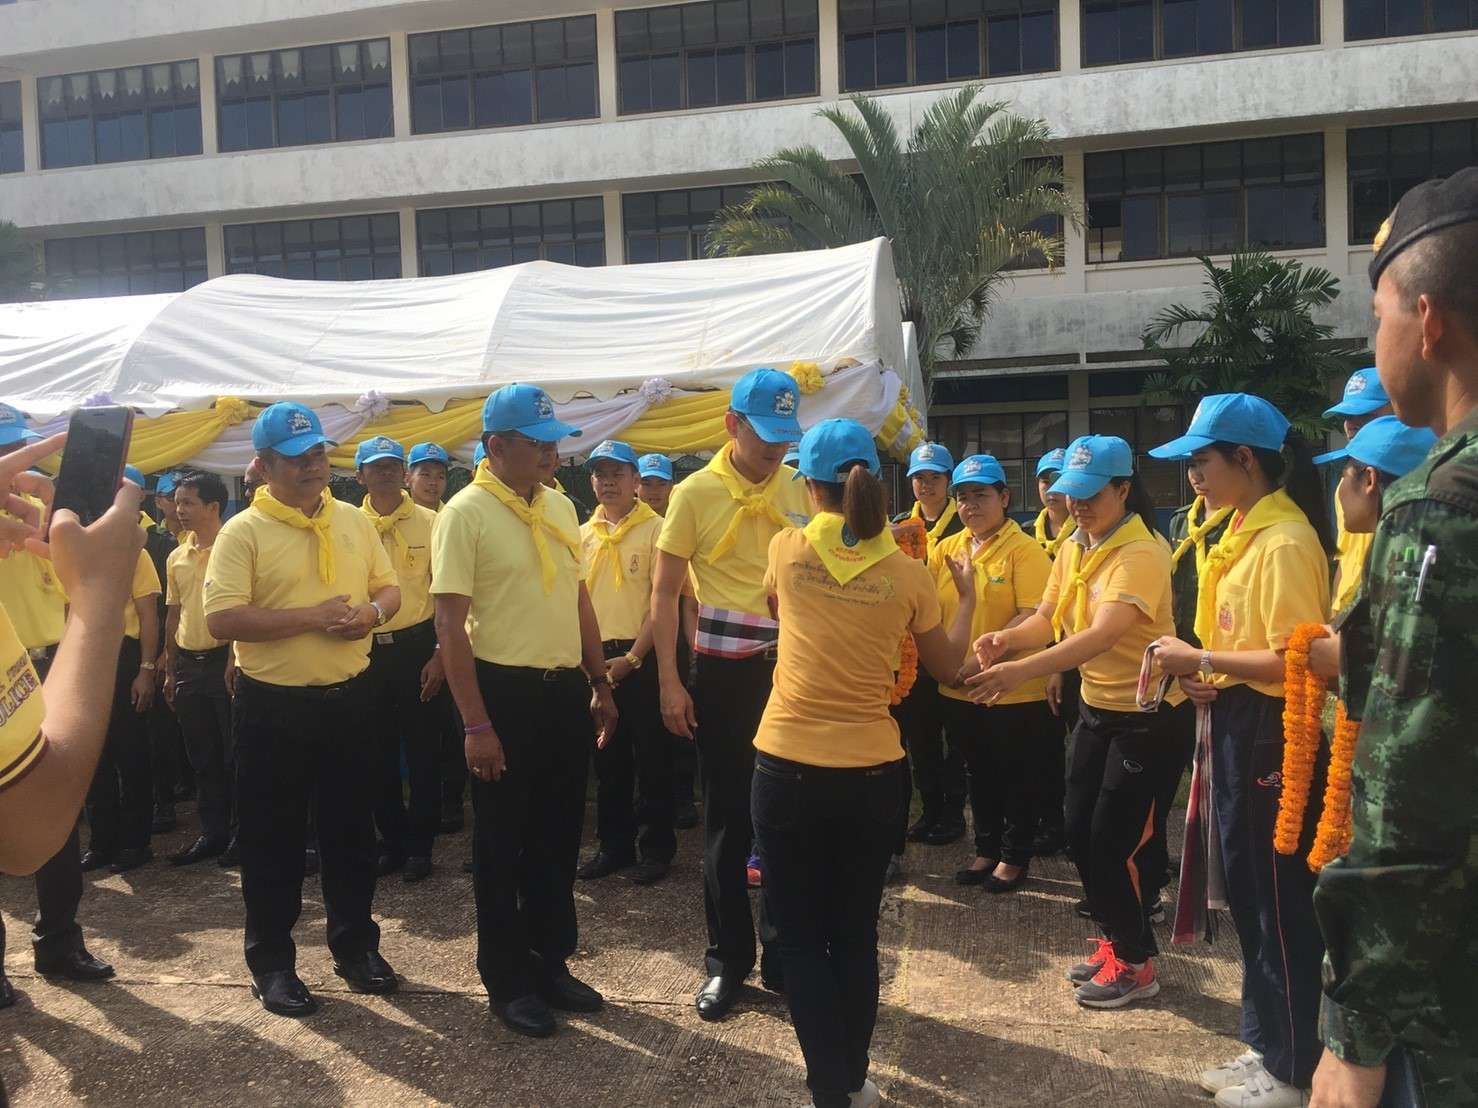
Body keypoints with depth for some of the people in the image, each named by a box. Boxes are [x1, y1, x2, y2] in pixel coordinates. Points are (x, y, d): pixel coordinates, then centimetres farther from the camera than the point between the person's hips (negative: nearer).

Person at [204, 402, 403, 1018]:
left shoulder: (354, 522, 7)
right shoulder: (242, 532, -9)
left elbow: (389, 589, 14)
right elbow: (221, 620, -17)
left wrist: (373, 611, -9)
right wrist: (312, 617, -21)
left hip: (348, 698, 4)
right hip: (272, 706, -4)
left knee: (352, 830, 14)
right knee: (272, 840, 7)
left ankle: (355, 944, 30)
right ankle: (271, 960, 22)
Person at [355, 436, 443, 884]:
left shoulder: (430, 523, -3)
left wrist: (439, 654, -8)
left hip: (417, 646, -2)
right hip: (365, 650, 3)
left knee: (423, 752, 4)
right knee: (378, 753, 11)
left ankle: (420, 845, 18)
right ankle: (392, 840, 26)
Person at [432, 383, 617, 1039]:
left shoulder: (559, 506, 9)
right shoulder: (466, 512, -12)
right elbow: (450, 623, -15)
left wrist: (599, 684, 14)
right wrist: (476, 724, -18)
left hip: (565, 690, 7)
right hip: (504, 691, -6)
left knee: (558, 836, 16)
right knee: (502, 843, 7)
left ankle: (551, 961, 32)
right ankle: (507, 980, 22)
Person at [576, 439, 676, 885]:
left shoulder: (655, 529, -5)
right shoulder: (583, 534, 10)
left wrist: (632, 657, -15)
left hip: (641, 657, -5)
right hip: (597, 658, 5)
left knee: (651, 757, 3)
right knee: (607, 758, 12)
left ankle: (656, 847, 14)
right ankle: (614, 844, 24)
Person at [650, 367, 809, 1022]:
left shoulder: (801, 490, 3)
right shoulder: (696, 493, -4)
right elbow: (665, 592, -2)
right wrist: (670, 682, -7)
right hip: (724, 672, -2)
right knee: (727, 821, 8)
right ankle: (727, 959, 23)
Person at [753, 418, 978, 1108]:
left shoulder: (787, 550, -5)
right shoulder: (906, 572, -4)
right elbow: (947, 666, 10)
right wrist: (967, 595, 24)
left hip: (789, 769, -2)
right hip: (873, 772, 2)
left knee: (800, 936, 11)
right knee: (856, 932, 19)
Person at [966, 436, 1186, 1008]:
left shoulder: (1142, 553, -23)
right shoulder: (1072, 549, 4)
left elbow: (1102, 635, -35)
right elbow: (1047, 618, 0)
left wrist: (1020, 671, -44)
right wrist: (1007, 638, -22)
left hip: (1145, 714, -8)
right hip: (1095, 706, 8)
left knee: (1112, 842, -3)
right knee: (1079, 832, 12)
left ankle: (1136, 961, 18)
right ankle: (1116, 938, 31)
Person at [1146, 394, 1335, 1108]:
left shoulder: (1285, 540, -18)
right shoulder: (1244, 531, 10)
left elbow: (1294, 658, -24)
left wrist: (1200, 659, -18)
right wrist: (1209, 678, 3)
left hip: (1271, 732, -10)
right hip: (1236, 725, 10)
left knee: (1280, 902, 4)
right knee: (1244, 892, 18)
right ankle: (1264, 1045, 34)